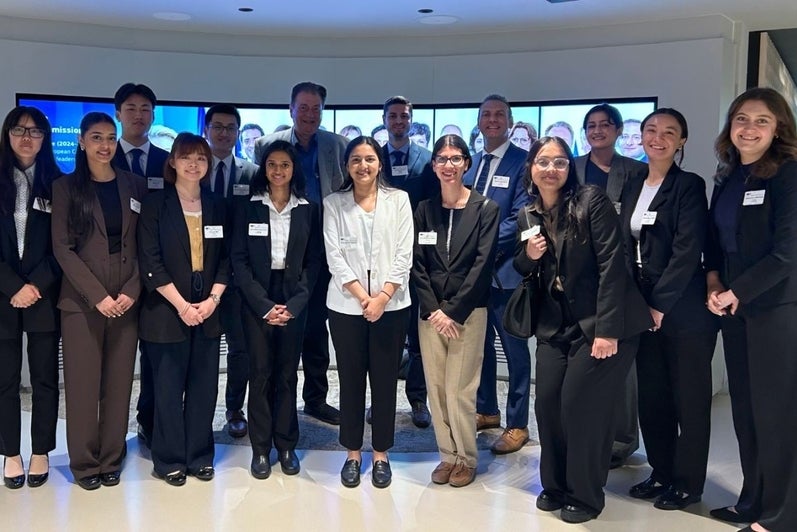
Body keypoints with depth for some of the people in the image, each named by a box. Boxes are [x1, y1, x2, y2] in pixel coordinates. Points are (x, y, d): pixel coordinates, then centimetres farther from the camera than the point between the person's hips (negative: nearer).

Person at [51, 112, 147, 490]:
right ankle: (84, 462, 14)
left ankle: (111, 459, 17)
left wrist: (131, 291, -7)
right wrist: (98, 295, -12)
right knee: (82, 383, 0)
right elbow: (62, 248, -4)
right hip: (81, 300, -2)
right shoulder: (65, 187, 2)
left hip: (126, 299, 2)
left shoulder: (135, 186, 8)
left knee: (118, 383, 5)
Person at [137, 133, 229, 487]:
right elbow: (150, 261, -8)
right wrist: (181, 305, -14)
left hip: (208, 310, 4)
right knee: (169, 388, 3)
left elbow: (225, 259, 8)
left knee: (204, 387, 7)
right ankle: (170, 460, 15)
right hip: (167, 311, -3)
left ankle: (199, 455, 20)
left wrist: (212, 300, -6)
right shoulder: (155, 204, -2)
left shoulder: (216, 205, 10)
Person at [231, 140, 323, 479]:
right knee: (260, 373, 2)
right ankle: (260, 448, 11)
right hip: (256, 300, -1)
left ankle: (286, 445, 16)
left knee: (287, 374, 6)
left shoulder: (308, 210, 5)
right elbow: (239, 260, -1)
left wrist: (294, 304, -8)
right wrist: (264, 305, -10)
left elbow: (313, 261, 3)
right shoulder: (249, 208, 2)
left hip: (294, 301, 1)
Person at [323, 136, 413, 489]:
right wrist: (363, 297, -13)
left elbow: (404, 255, -1)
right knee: (351, 380, 7)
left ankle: (381, 455, 19)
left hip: (391, 305, 0)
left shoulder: (398, 200, 4)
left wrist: (382, 297, -12)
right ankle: (352, 454, 21)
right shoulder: (333, 203, 3)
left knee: (385, 381, 7)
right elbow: (334, 256, -3)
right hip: (346, 305, 0)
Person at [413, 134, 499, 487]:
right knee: (436, 388, 6)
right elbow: (417, 265, 5)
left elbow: (483, 263, -7)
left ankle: (467, 458, 13)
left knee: (459, 389, -4)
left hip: (468, 311, -3)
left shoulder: (486, 208, -1)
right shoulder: (424, 210, 8)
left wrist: (454, 312, -11)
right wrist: (433, 310, -6)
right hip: (430, 312, 3)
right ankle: (447, 455, 20)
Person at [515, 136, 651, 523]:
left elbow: (612, 263, -15)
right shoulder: (527, 216, 8)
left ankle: (584, 494, 12)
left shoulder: (591, 201, -10)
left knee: (580, 404, -7)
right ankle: (555, 485, 21)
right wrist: (528, 256, -7)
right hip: (555, 325, 5)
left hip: (602, 323, -5)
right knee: (547, 402, 0)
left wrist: (607, 329, -20)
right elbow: (523, 270, 18)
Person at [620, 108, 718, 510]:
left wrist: (660, 304, -17)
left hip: (683, 309, -6)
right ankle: (662, 473, 27)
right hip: (643, 307, 6)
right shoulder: (632, 187, 13)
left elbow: (687, 251, -15)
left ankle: (688, 483, 17)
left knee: (689, 398, 4)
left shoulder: (689, 185, -7)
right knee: (651, 396, 12)